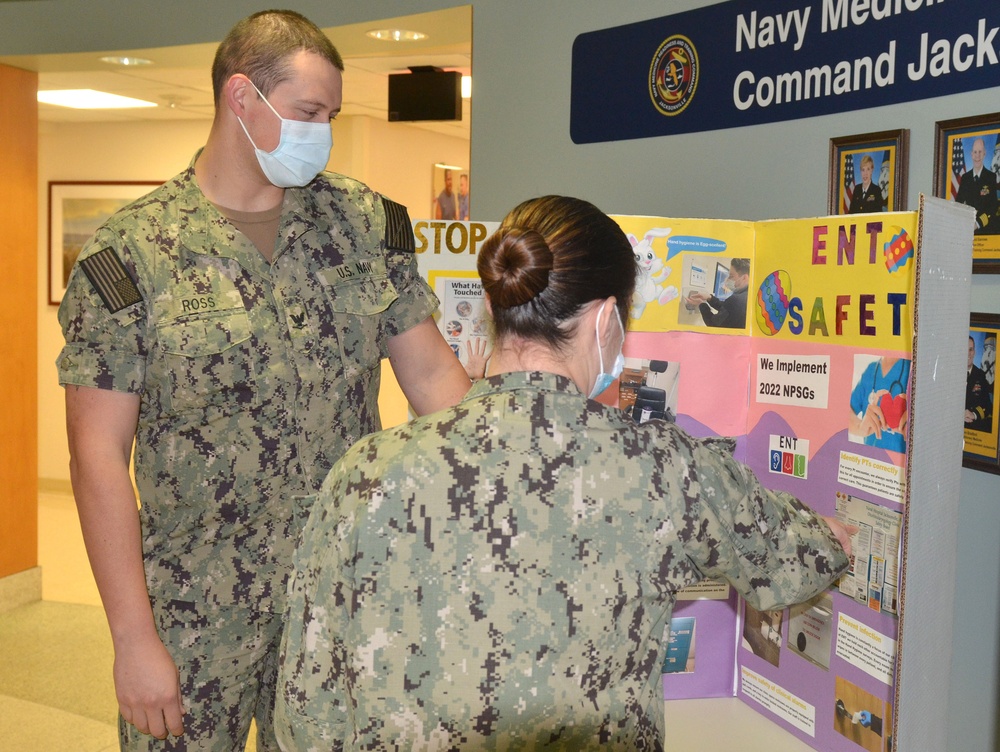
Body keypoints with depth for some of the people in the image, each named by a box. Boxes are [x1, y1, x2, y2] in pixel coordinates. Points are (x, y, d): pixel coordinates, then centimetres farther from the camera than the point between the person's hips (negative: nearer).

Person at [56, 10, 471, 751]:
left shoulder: (365, 220, 1)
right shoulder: (130, 254, -9)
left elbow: (432, 371, 4)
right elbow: (99, 456, -10)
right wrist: (134, 639, -12)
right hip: (201, 614, -3)